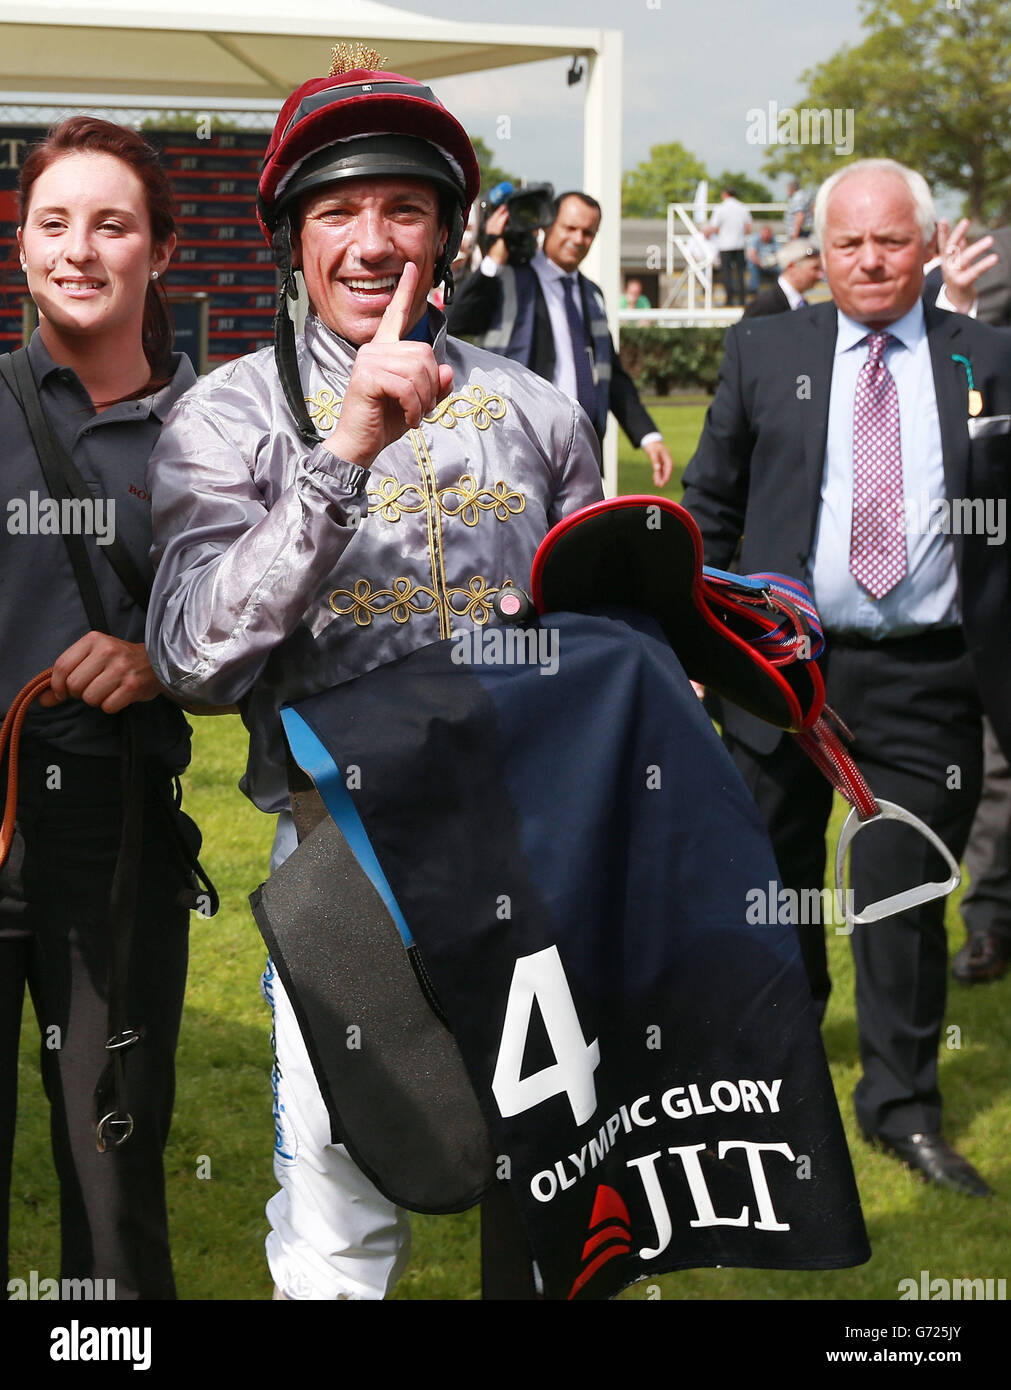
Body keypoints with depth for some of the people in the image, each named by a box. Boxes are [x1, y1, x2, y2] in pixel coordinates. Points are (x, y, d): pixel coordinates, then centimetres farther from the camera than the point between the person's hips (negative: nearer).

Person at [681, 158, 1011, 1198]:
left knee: (904, 889, -1)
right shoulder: (765, 351, 3)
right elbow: (709, 504, 8)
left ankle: (902, 1103, 14)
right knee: (775, 872, 16)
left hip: (927, 682, -1)